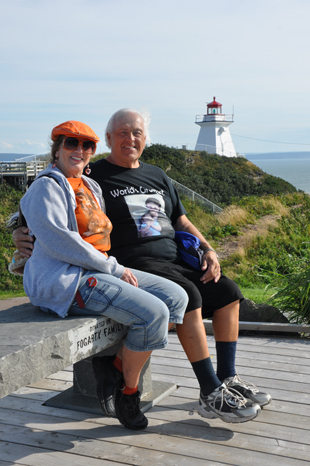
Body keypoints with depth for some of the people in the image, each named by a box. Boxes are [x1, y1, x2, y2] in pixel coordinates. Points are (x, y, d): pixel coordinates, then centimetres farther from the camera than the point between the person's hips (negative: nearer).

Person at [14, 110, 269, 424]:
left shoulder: (157, 176, 20)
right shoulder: (94, 176, 1)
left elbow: (181, 222, 23)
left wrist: (208, 250, 7)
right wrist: (23, 235, -21)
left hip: (175, 259, 8)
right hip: (135, 265, -8)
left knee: (228, 293, -2)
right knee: (189, 295, -30)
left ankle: (228, 379, 8)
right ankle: (211, 394, -23)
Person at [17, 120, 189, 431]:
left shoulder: (90, 187, 20)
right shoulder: (46, 187, -7)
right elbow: (58, 241, -18)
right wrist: (113, 268, -15)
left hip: (98, 272, 9)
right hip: (65, 280, -9)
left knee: (176, 298, -2)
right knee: (152, 313, -23)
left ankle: (117, 364, 3)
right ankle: (127, 389, -1)